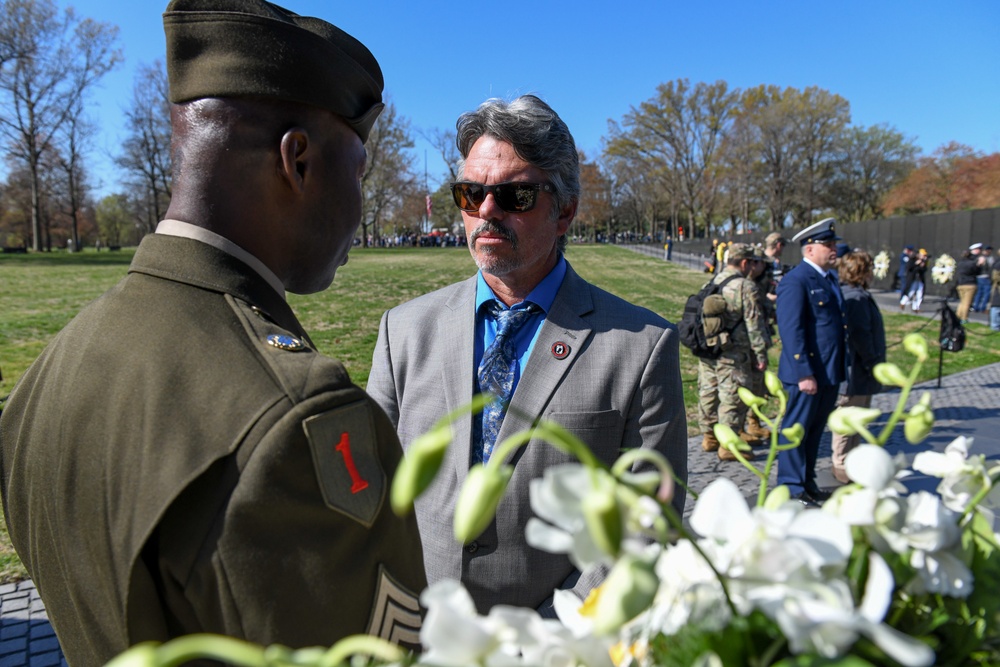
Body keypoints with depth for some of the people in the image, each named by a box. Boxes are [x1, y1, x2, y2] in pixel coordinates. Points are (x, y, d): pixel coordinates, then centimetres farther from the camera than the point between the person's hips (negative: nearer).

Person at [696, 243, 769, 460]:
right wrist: (761, 354, -8)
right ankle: (728, 445, 4)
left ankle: (709, 435, 27)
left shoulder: (712, 282, 11)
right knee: (732, 397, -1)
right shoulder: (746, 287, -12)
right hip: (732, 354, -8)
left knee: (708, 392, 15)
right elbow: (754, 324, -13)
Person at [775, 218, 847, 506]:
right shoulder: (795, 281, -15)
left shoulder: (829, 278, 15)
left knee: (815, 430, 17)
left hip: (830, 371, 9)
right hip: (808, 373, -9)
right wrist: (804, 373, -23)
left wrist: (841, 367, 18)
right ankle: (793, 487, 14)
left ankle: (808, 483, 29)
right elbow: (791, 331, -20)